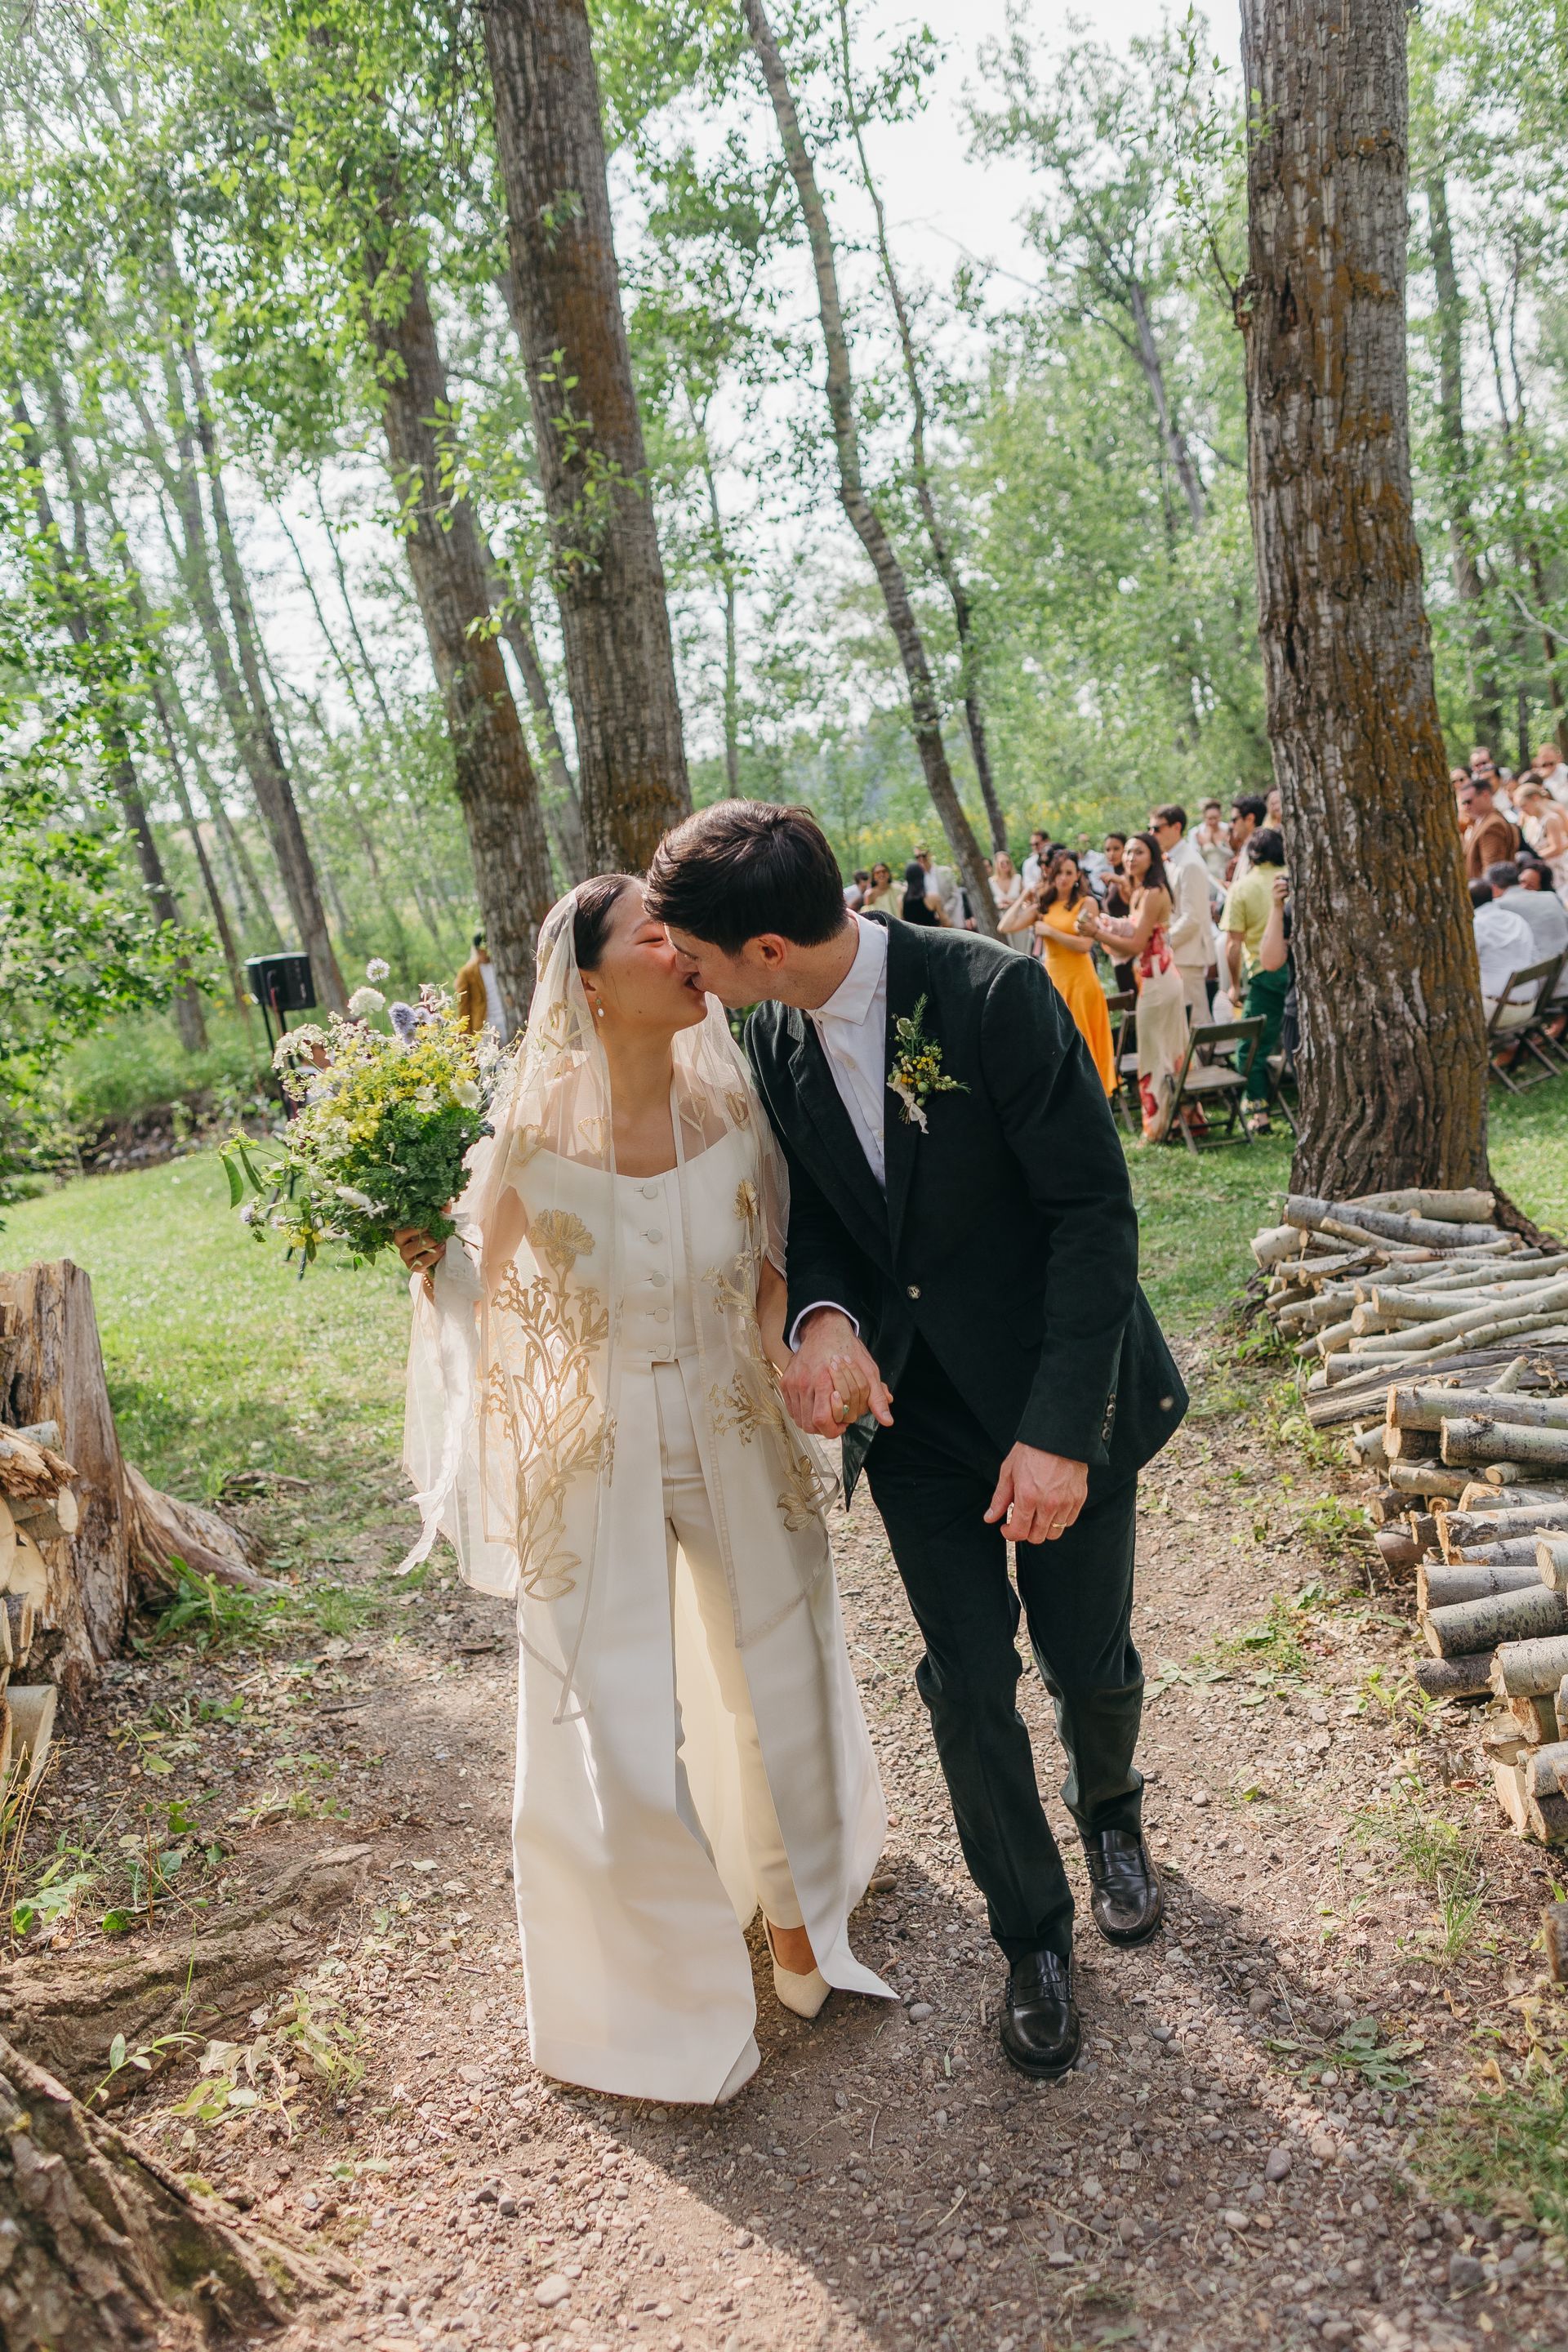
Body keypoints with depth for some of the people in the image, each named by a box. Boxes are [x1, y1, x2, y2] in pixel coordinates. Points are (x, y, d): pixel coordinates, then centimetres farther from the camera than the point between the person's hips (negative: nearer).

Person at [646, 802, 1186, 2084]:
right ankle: (1035, 1936, 31)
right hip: (912, 1403, 4)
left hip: (1058, 1398, -3)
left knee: (1088, 1655, 13)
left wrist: (1061, 1428, -24)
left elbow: (1094, 1209, -21)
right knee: (969, 1684, 6)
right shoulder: (776, 1043, -5)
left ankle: (1111, 1811, 49)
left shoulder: (994, 992, -24)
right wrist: (823, 1316, -18)